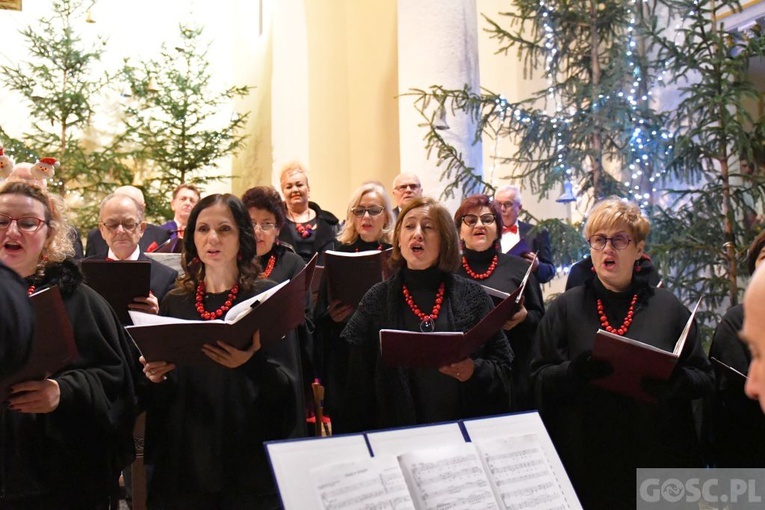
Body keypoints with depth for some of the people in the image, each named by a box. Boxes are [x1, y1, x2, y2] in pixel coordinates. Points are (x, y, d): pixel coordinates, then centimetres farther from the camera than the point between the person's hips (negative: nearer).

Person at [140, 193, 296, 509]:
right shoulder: (175, 302, 7)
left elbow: (291, 384, -10)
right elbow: (159, 398, 11)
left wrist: (252, 364, -28)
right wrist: (154, 376, -11)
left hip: (250, 458, -3)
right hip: (183, 459, 3)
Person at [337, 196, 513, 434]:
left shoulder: (473, 297, 2)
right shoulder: (377, 300, 2)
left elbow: (504, 364, 3)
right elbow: (357, 378, 1)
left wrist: (475, 371, -16)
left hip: (466, 429, 0)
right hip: (397, 431, 0)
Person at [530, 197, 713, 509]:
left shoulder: (668, 307, 6)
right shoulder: (565, 308, 3)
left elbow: (704, 378, 7)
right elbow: (538, 380, -1)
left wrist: (675, 379, -15)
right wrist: (574, 372, -21)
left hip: (660, 458, 1)